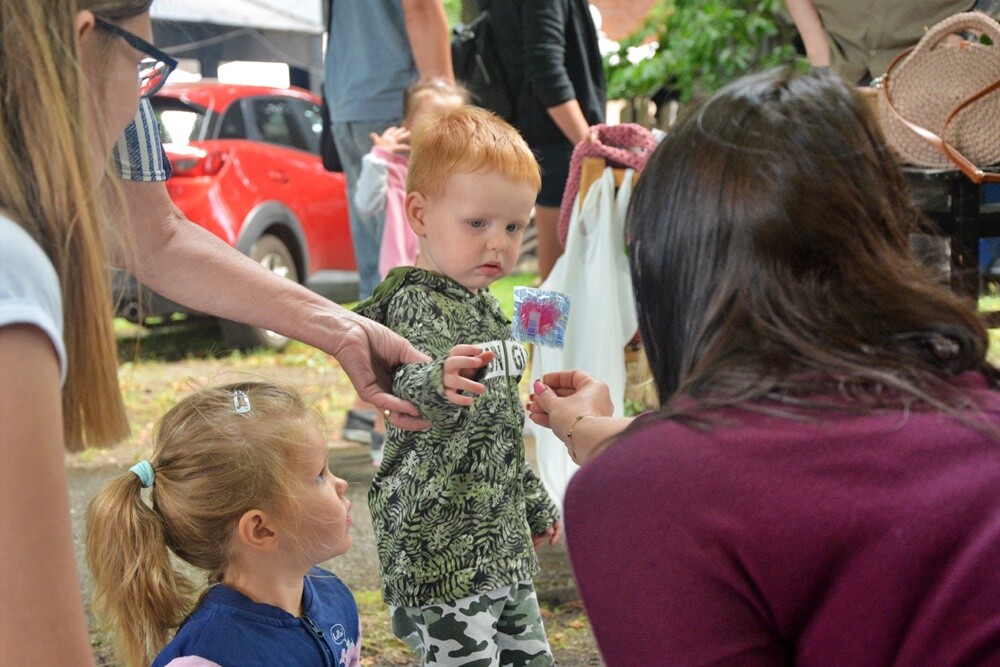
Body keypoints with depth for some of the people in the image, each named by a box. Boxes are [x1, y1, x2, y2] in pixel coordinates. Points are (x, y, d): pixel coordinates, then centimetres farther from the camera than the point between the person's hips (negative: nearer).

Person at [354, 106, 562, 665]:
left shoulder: (485, 307, 13)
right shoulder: (417, 304, -15)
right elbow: (407, 388, -36)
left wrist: (535, 505, 29)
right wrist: (439, 384, -59)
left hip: (501, 538, 9)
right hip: (439, 548, -9)